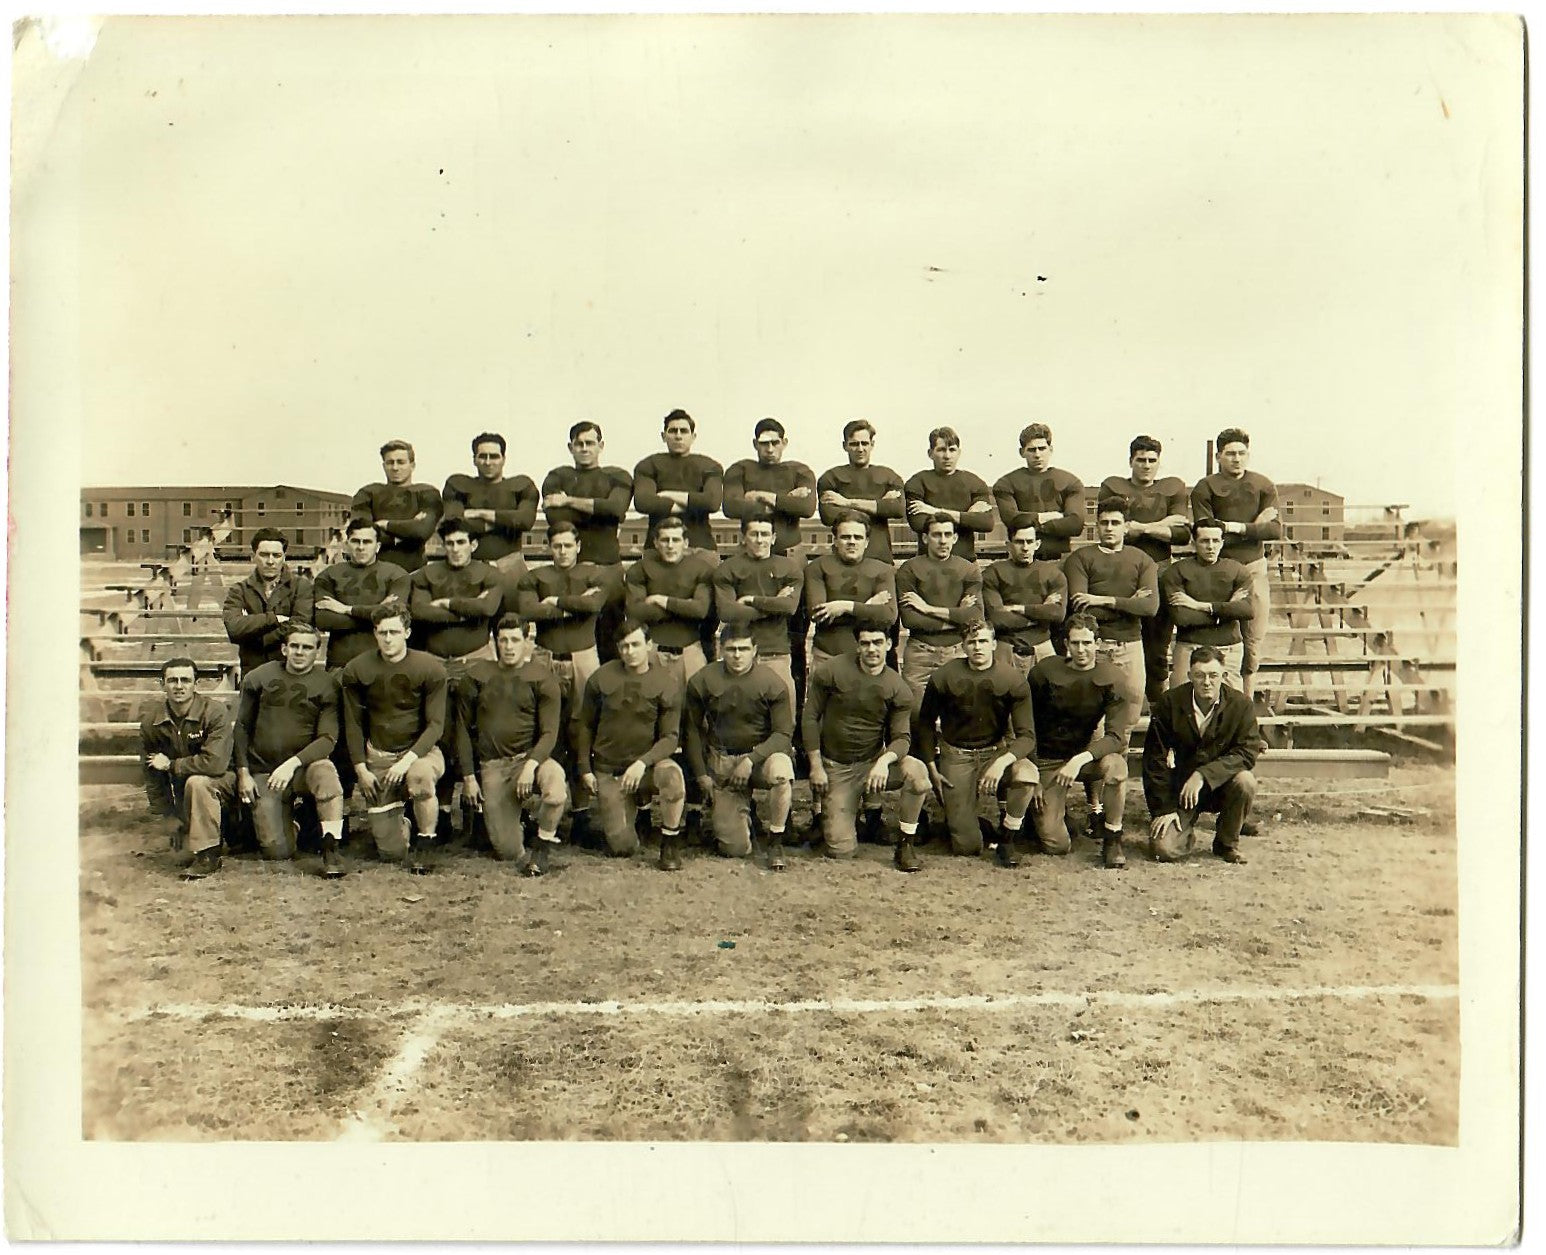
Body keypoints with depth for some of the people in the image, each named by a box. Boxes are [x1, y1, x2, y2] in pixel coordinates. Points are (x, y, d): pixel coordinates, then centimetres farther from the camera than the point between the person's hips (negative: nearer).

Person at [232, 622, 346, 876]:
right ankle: (288, 822, 25)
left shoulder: (327, 685, -2)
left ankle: (331, 849, -25)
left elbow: (328, 738, -10)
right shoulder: (258, 678, 4)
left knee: (325, 772, -39)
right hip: (263, 773, 1)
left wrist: (292, 764, -23)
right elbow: (241, 727, 10)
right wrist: (243, 772, 2)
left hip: (304, 765, -1)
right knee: (278, 851, -12)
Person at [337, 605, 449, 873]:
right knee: (391, 851, -3)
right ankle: (404, 826, 36)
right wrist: (361, 769, -1)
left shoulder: (429, 668, -9)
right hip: (378, 755, 2)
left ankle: (424, 843, -14)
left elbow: (436, 724, -10)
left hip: (420, 750, -1)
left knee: (420, 777, -40)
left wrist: (408, 760, -22)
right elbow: (353, 724, 6)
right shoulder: (357, 670, -2)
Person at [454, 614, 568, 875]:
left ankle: (542, 847, -8)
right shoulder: (476, 676, 4)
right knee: (508, 850, -4)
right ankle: (525, 804, 32)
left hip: (530, 757, -1)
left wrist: (531, 765, -22)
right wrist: (468, 776, 5)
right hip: (492, 765, 1)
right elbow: (463, 729, 9)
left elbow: (549, 733, -5)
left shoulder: (542, 679, 0)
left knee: (556, 783, -38)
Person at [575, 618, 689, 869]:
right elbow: (585, 726, 9)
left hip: (647, 765, -1)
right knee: (622, 848, -6)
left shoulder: (667, 684, -6)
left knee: (672, 774, -38)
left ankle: (670, 843, -13)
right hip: (608, 771, 1)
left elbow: (670, 737, -8)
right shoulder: (601, 679, -2)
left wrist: (643, 762, -23)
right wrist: (584, 769, 4)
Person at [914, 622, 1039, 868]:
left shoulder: (1013, 681, -10)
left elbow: (1027, 736, -13)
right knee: (966, 846, -8)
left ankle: (1006, 840, -8)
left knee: (1027, 774, -34)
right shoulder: (944, 678, -10)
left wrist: (1002, 762, -30)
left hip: (996, 750, 1)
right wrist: (932, 769, 0)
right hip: (956, 755, -1)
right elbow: (926, 723, 4)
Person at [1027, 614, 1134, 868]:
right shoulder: (1044, 672, -8)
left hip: (1086, 754, 1)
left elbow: (1117, 736, -18)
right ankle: (1052, 812, 26)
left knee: (1115, 764, -36)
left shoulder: (1111, 679, -9)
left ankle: (1112, 840, -13)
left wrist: (1081, 759, -33)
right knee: (1055, 845, -12)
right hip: (1048, 759, -1)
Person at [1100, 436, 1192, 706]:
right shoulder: (1113, 487, 8)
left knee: (1159, 647, 5)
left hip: (1160, 573, 2)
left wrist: (1140, 527, -6)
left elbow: (1182, 534, 2)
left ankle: (1157, 703, 14)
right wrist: (1161, 525, -3)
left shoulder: (1173, 488, 15)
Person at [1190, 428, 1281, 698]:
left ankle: (1247, 699, 13)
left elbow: (1276, 530, 1)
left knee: (1254, 639, 4)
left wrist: (1237, 528, -11)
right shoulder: (1205, 488, 0)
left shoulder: (1264, 486, 12)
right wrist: (1255, 528, -6)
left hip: (1254, 567, 3)